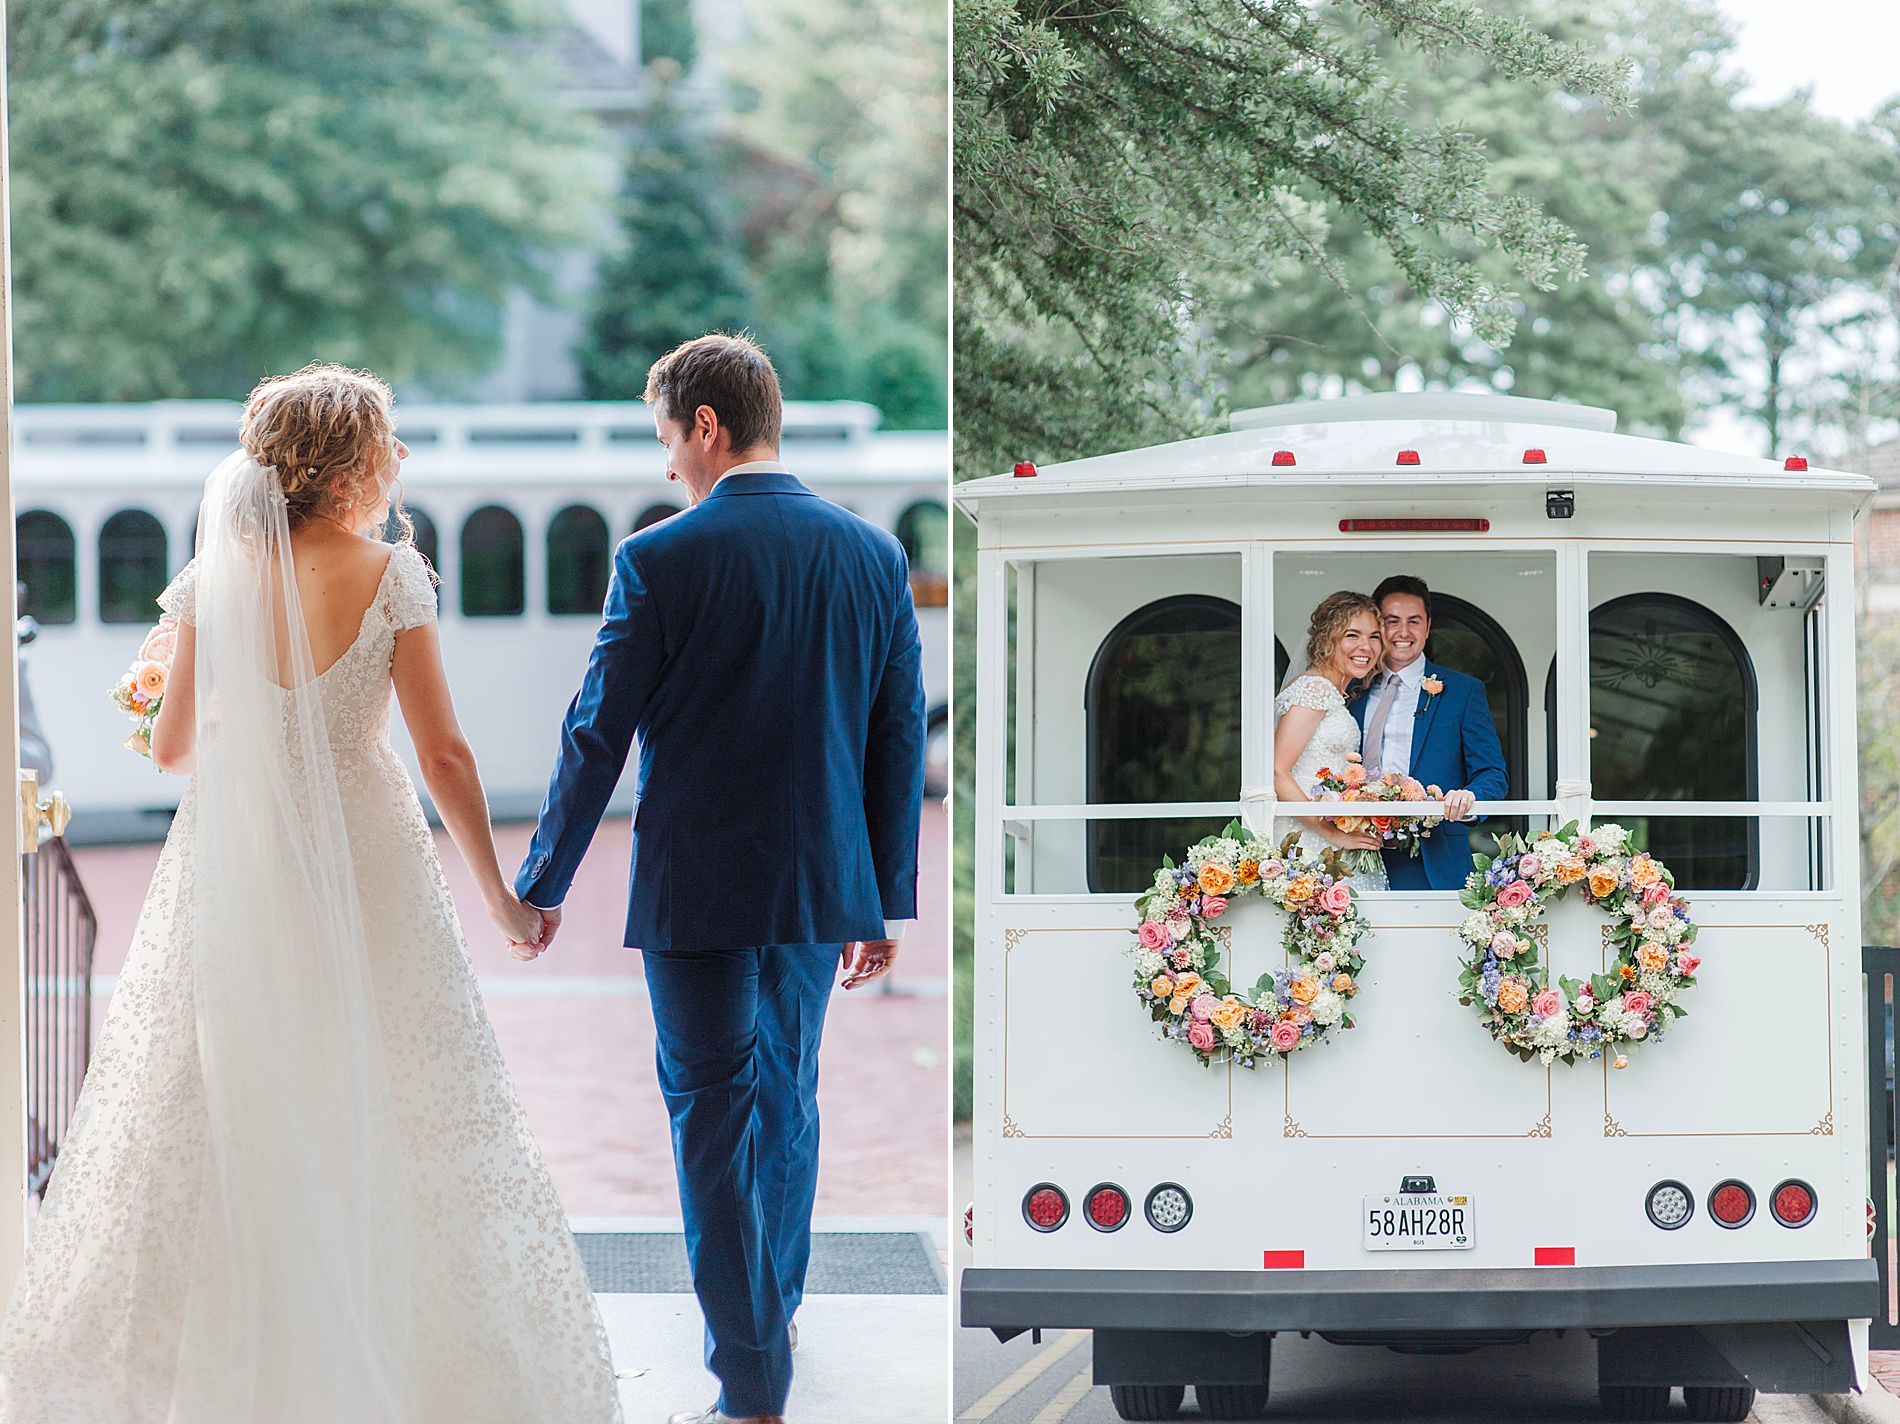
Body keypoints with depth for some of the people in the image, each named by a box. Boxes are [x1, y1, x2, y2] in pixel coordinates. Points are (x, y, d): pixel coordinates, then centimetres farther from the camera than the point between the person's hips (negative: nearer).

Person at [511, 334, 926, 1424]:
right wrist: (888, 901, 13)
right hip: (822, 884, 5)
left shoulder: (662, 559, -12)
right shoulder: (874, 554, 1)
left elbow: (599, 734, -8)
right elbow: (901, 739, 5)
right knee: (787, 1097, 23)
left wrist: (544, 882, 3)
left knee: (713, 1117, 2)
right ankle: (774, 1311, 39)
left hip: (696, 885, -5)